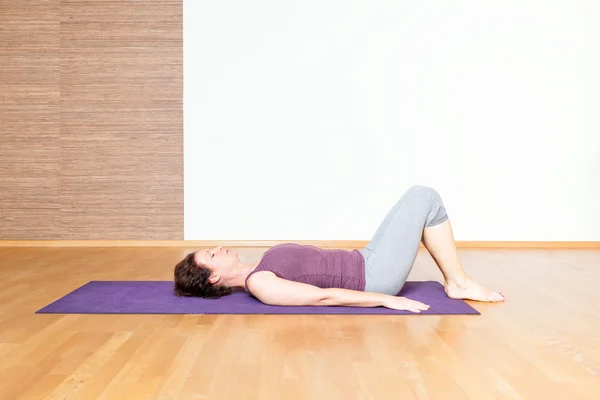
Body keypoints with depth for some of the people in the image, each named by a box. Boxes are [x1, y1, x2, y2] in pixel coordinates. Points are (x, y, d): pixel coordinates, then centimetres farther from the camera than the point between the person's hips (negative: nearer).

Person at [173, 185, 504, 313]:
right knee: (425, 197, -4)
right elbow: (324, 296, -23)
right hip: (374, 277, -9)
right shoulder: (259, 285, -19)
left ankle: (455, 281, 18)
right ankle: (460, 283, 8)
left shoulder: (256, 273, 11)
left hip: (365, 264, 9)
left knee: (420, 198, 13)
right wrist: (386, 299, -22)